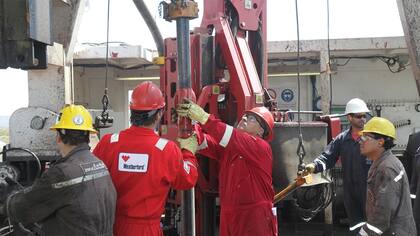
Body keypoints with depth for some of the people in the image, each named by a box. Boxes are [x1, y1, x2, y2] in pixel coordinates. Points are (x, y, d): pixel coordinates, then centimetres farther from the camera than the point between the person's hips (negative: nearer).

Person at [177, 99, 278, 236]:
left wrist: (204, 117, -30)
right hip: (229, 215, 6)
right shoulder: (227, 146, 9)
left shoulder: (262, 147, -10)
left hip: (256, 217, -6)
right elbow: (203, 143, -6)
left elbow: (233, 138, -25)